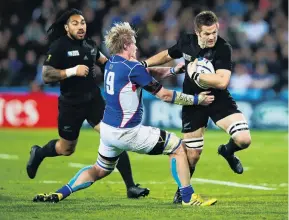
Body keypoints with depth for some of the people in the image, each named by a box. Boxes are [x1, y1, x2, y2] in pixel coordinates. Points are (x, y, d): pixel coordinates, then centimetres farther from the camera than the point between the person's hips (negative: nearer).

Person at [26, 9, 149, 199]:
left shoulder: (89, 44, 5)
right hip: (71, 104, -4)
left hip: (94, 100, 4)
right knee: (66, 149, 13)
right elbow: (46, 76, -21)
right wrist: (72, 71, -30)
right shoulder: (59, 46, -14)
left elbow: (101, 59, 26)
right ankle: (38, 153, 47)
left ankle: (130, 186, -11)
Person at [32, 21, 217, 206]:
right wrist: (196, 100, -2)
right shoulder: (133, 68, -17)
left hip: (107, 129, 8)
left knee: (99, 170, 27)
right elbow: (164, 95, -11)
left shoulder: (112, 62, 7)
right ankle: (189, 198, 0)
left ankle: (59, 194, 16)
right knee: (178, 148, 1)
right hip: (127, 133, -8)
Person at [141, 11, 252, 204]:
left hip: (219, 100, -2)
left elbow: (222, 81, -31)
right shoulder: (186, 42, -8)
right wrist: (145, 64, 5)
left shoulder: (223, 48, -21)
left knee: (244, 139, -20)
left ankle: (228, 151, 17)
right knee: (193, 154, 4)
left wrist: (195, 75, -26)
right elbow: (167, 55, 14)